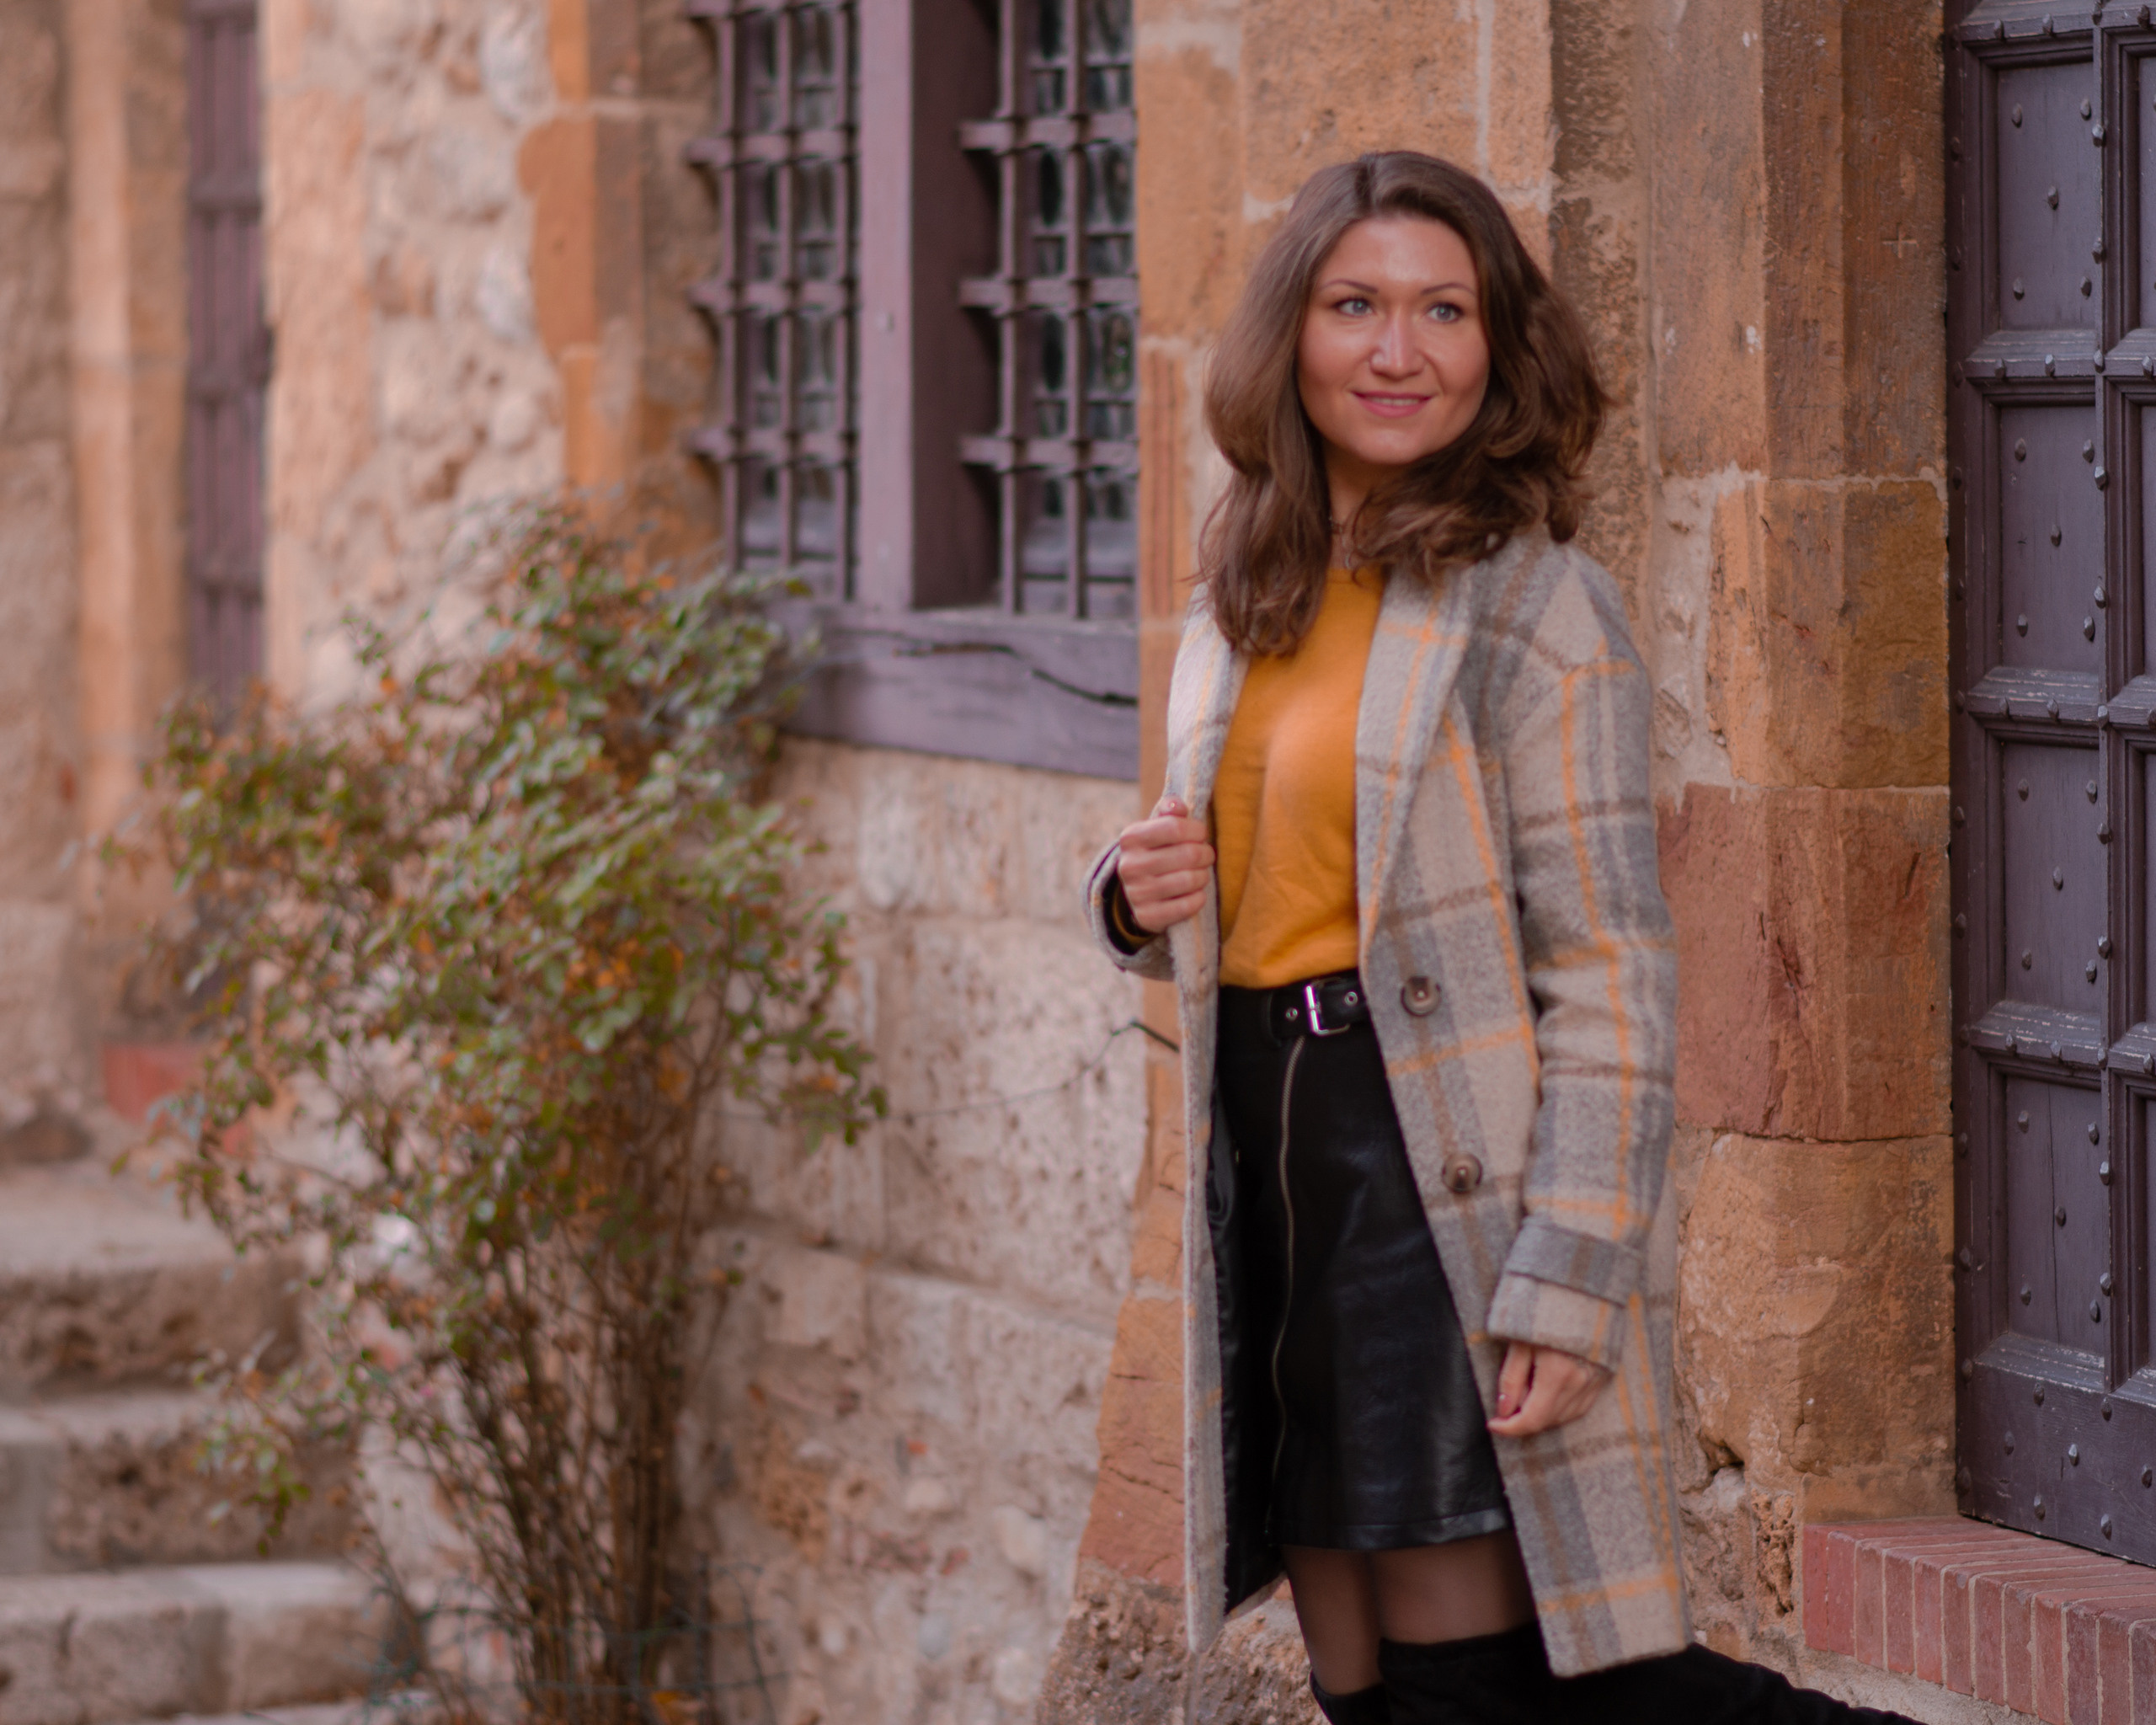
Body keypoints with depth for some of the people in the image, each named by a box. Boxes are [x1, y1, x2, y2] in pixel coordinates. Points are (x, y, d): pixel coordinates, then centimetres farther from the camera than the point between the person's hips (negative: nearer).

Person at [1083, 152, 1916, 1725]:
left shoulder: (1537, 605, -8)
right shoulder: (1245, 606, 13)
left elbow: (1612, 976, -12)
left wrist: (1567, 1281, -19)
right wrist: (1140, 899, 1)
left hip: (1452, 1189, -7)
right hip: (1273, 1156, 7)